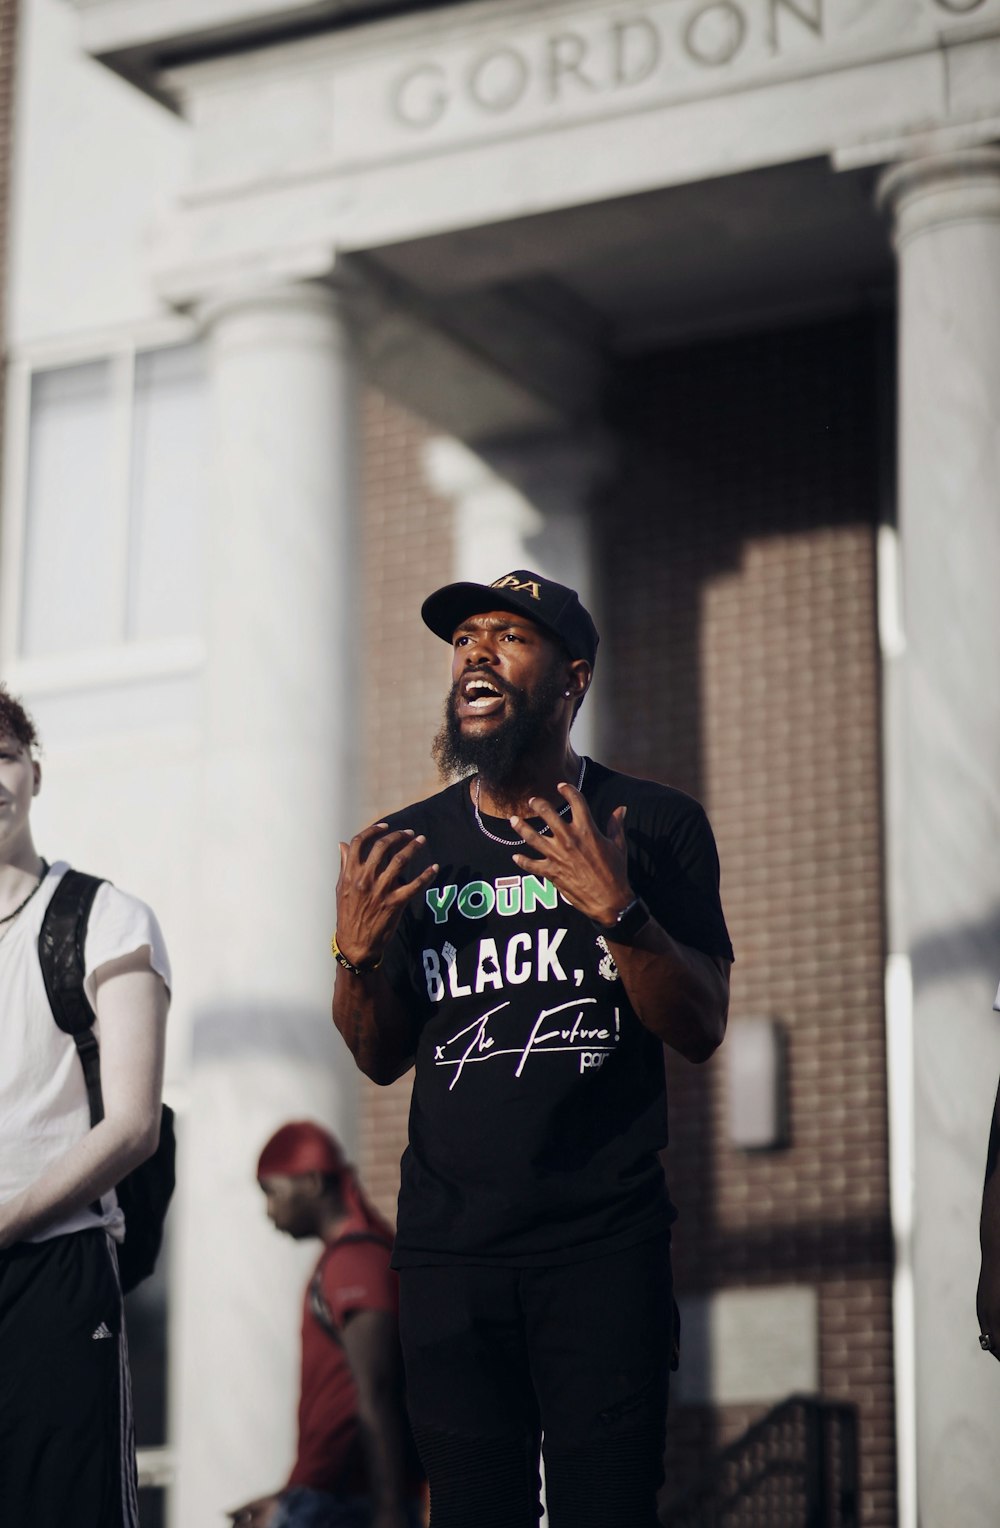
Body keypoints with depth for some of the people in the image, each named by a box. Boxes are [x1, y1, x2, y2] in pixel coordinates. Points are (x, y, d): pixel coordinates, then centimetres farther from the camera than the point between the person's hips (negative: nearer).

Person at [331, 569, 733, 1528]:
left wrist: (620, 910, -18)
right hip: (448, 1243, 3)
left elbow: (700, 1031, -2)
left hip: (605, 1242, -2)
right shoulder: (407, 845, 11)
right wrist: (357, 954, -4)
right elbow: (382, 1059, 16)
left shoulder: (656, 826, 4)